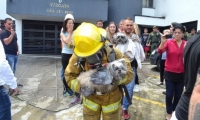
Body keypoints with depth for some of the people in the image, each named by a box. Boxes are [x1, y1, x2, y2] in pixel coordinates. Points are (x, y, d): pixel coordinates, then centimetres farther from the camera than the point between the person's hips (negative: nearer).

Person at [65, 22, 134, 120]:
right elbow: (70, 76, -10)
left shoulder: (113, 54, -25)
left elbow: (129, 74, -23)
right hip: (90, 97, 1)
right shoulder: (77, 57, -21)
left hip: (111, 96, 0)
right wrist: (80, 87, -29)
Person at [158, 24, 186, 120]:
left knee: (178, 94, 14)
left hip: (181, 73, 3)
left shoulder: (186, 44, 1)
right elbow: (160, 51, -24)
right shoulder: (169, 42, -7)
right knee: (169, 94, 5)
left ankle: (175, 111, 37)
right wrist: (163, 42, -39)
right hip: (169, 73, -3)